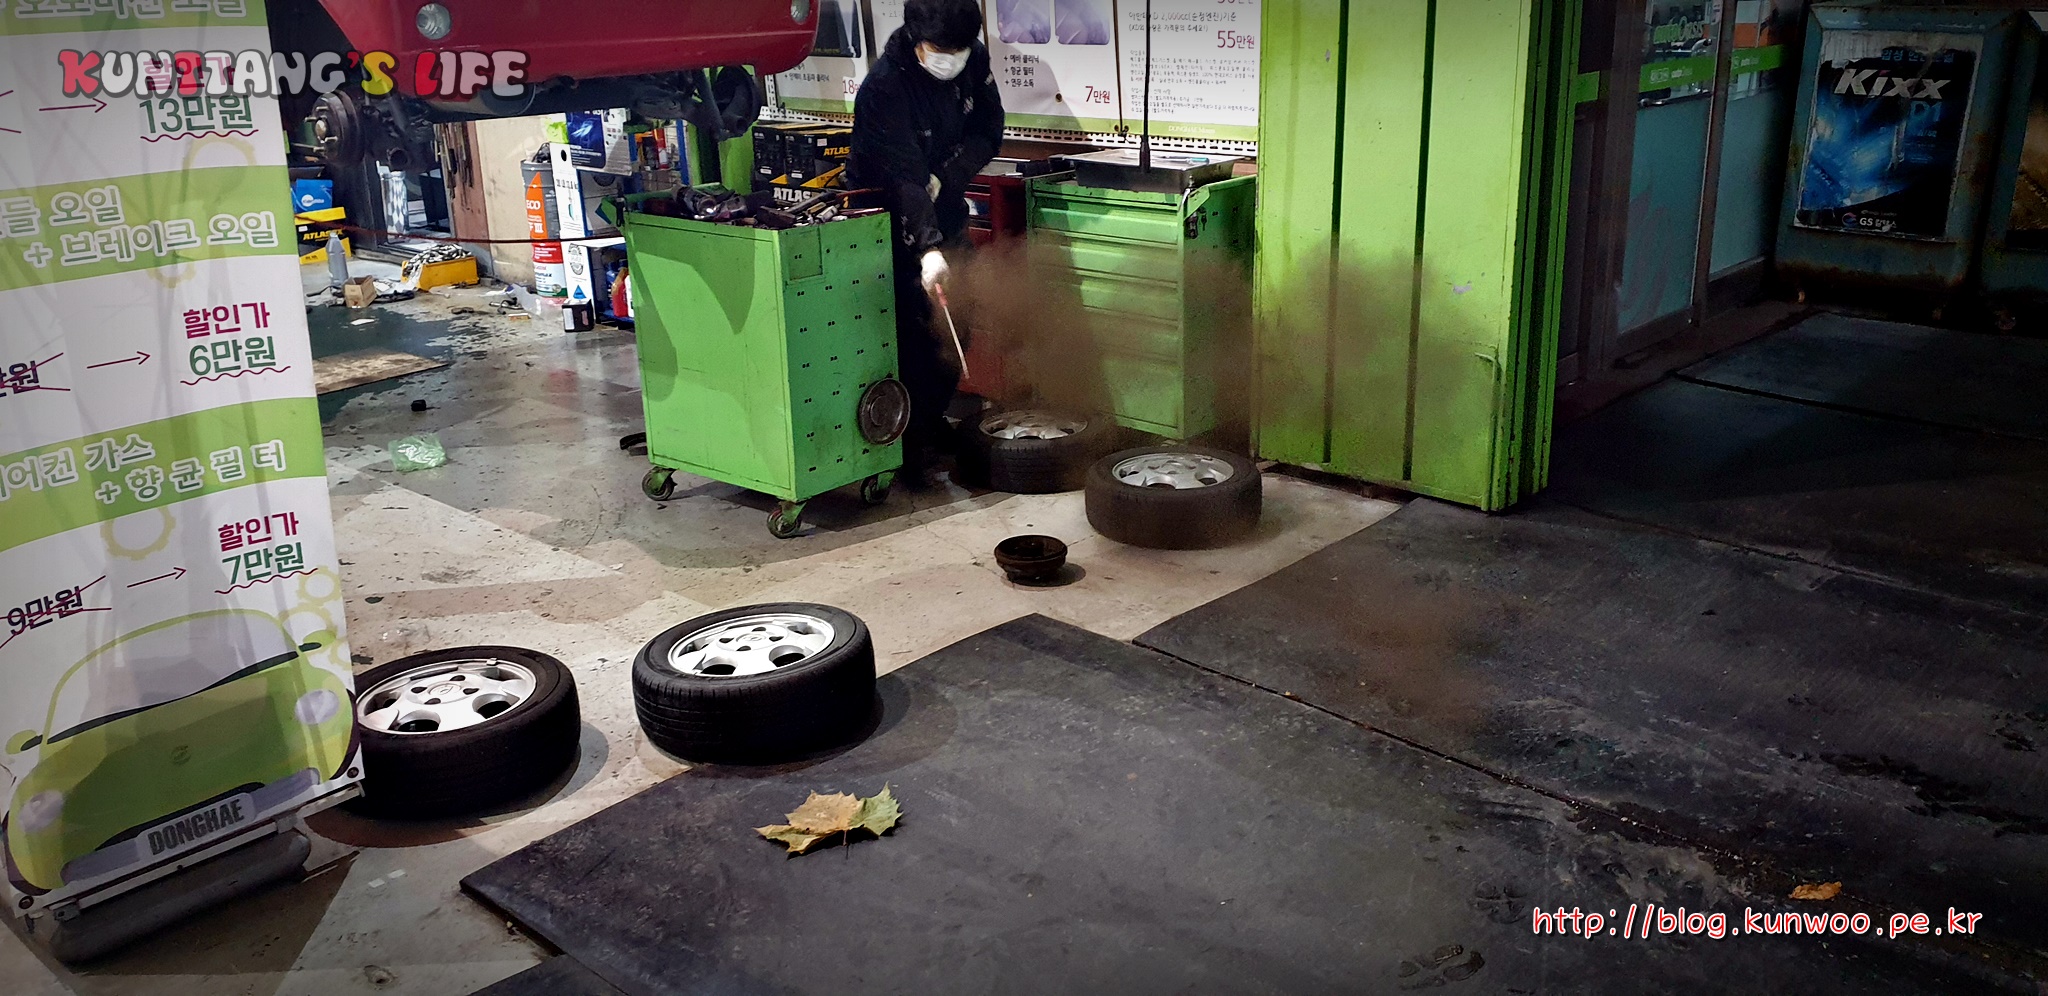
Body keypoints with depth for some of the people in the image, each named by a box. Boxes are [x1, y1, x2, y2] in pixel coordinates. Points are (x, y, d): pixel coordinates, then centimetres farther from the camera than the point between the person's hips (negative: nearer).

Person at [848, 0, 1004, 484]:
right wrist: (927, 249, -49)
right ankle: (913, 447, -1)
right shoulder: (883, 88, -29)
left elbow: (988, 130, -2)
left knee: (956, 330, 11)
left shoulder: (974, 59, -10)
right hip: (896, 226, -6)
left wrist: (944, 178, -19)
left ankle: (935, 423, 29)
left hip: (947, 216, 6)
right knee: (916, 336, -11)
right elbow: (903, 176, -38)